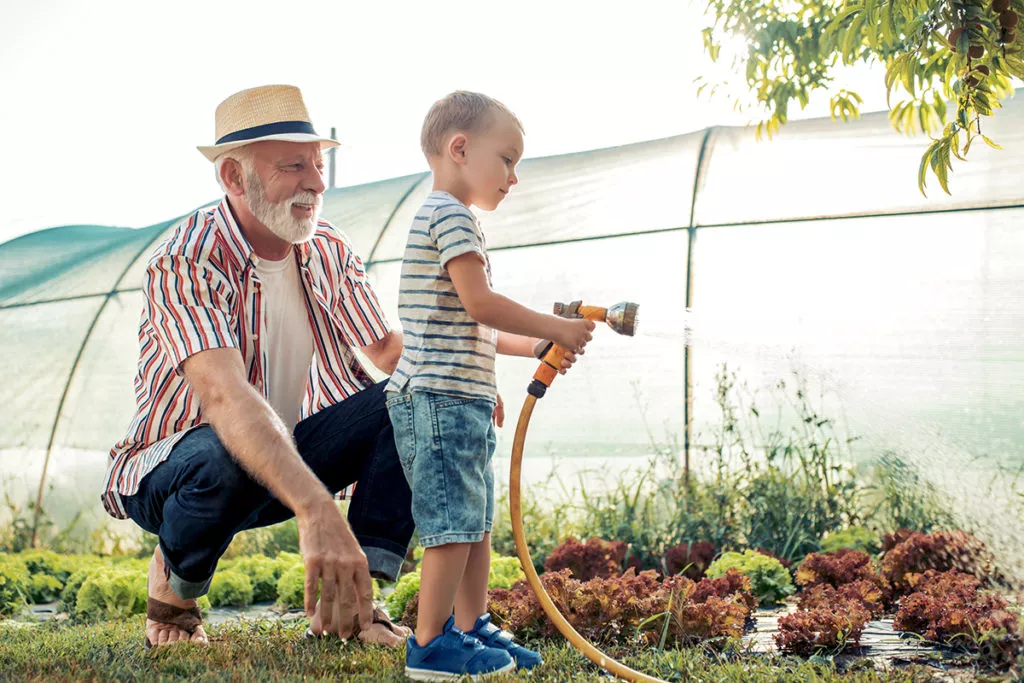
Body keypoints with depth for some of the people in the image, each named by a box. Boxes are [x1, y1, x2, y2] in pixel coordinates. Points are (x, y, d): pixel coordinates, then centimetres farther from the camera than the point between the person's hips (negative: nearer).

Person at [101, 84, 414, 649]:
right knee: (225, 454, -40)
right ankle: (172, 585, -7)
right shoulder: (186, 263, -25)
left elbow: (392, 353, -4)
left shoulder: (330, 253, -2)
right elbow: (224, 394, -41)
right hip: (172, 470, -6)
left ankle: (349, 600, -14)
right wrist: (315, 508, -56)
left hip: (288, 454, 6)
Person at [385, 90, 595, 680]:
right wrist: (554, 329, -11)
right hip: (442, 396, -11)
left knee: (477, 520, 15)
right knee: (453, 522, -8)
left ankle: (472, 627, 24)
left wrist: (534, 348, 24)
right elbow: (479, 304, -19)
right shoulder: (450, 215, -11)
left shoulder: (448, 219, 23)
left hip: (461, 397, 11)